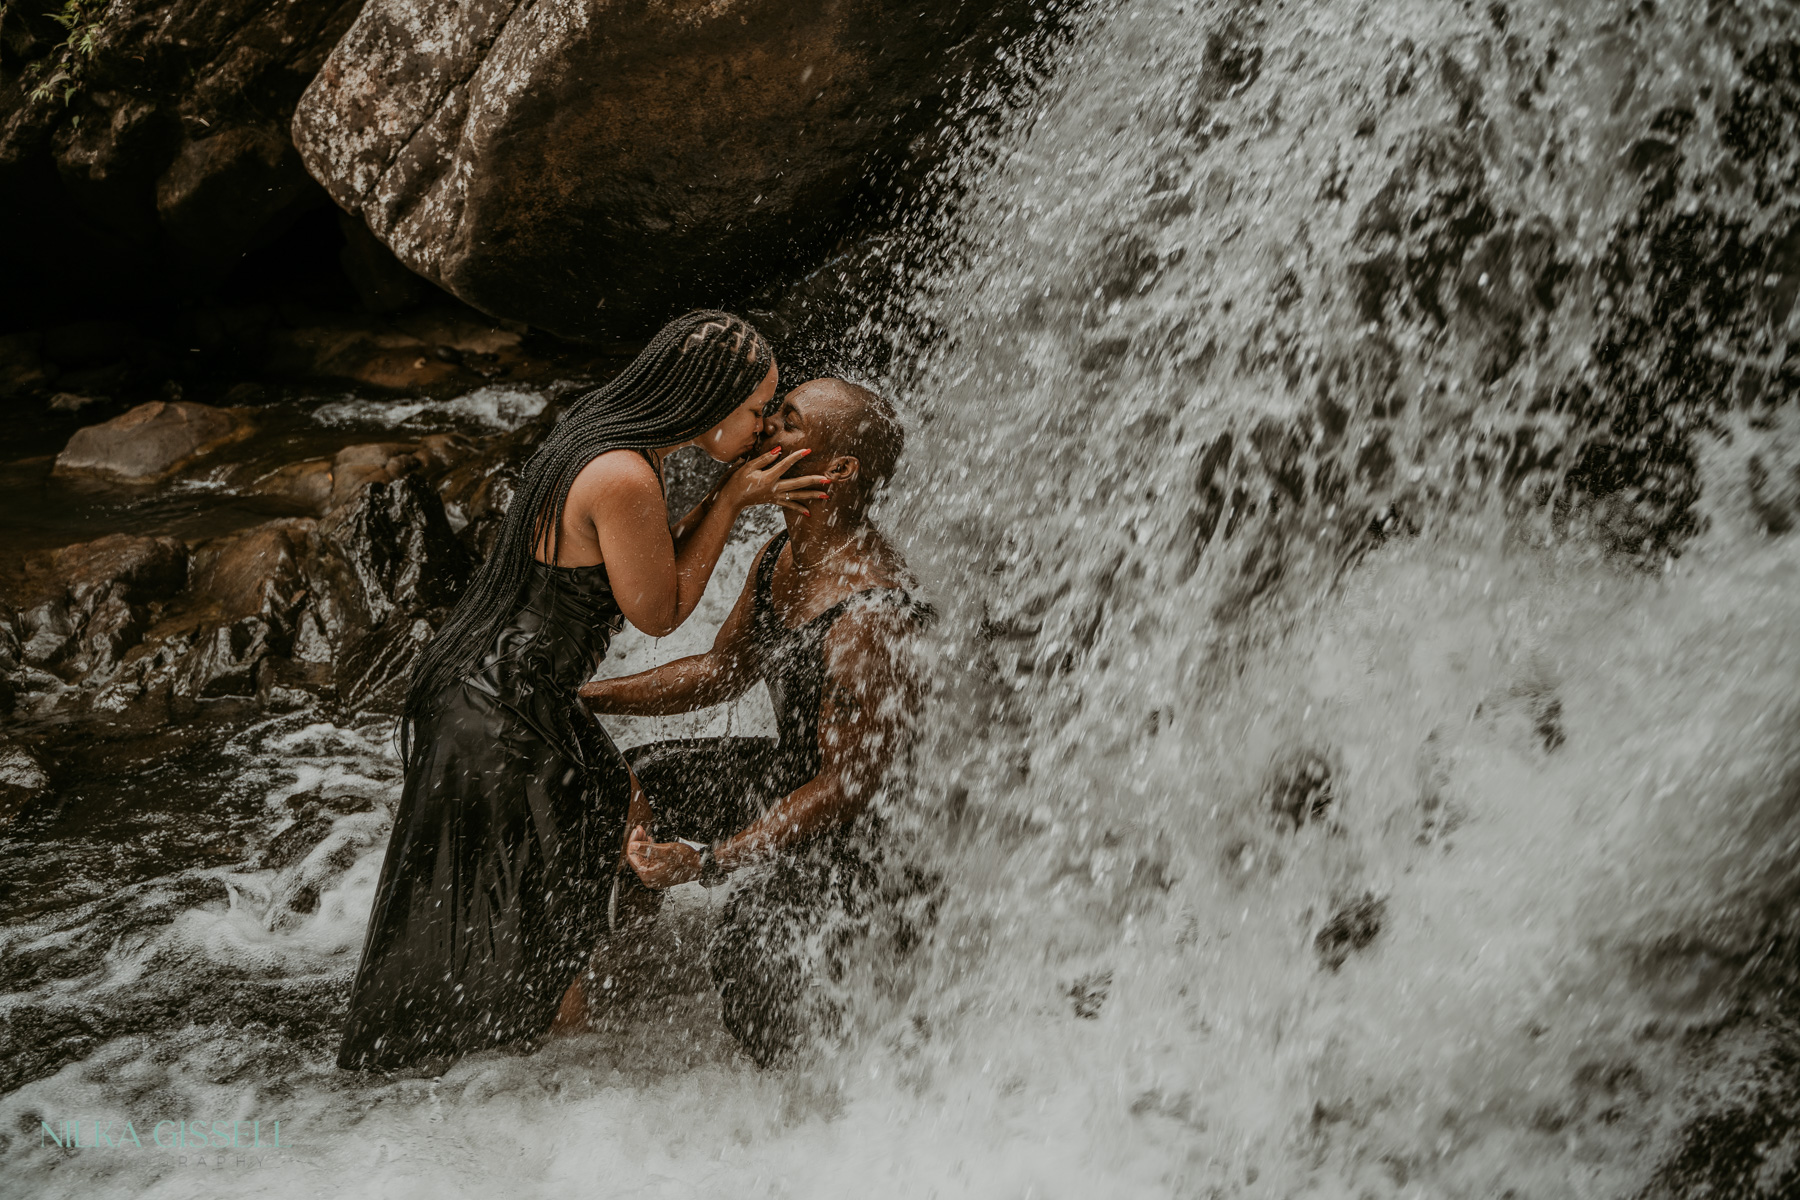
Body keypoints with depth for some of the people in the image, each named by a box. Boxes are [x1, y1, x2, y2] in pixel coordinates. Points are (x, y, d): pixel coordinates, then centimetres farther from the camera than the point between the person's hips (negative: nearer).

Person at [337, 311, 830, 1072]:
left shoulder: (602, 432, 4)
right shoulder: (624, 477, -27)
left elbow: (647, 568, 12)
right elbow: (658, 613, -14)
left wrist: (739, 497, 4)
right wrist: (732, 502, -9)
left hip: (470, 686, 10)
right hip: (499, 717, -10)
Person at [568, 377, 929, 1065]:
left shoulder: (868, 614, -33)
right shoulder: (780, 555, -3)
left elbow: (849, 785, -28)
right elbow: (721, 671, 12)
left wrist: (711, 861, -31)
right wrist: (583, 696, 6)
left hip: (869, 821, -9)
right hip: (788, 771, 10)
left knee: (745, 951, -28)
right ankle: (586, 994, 25)